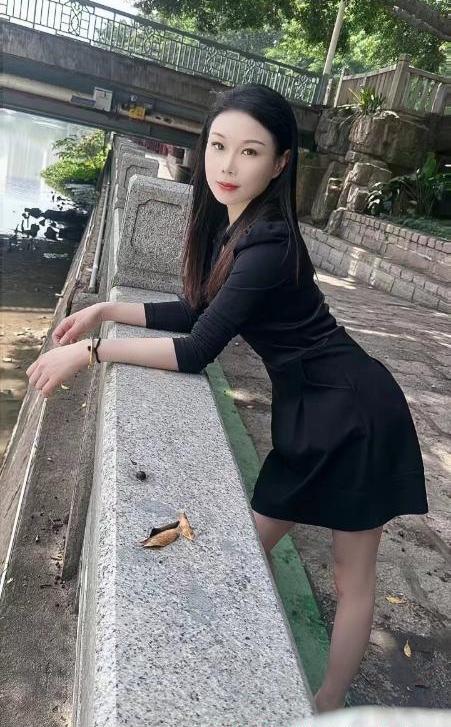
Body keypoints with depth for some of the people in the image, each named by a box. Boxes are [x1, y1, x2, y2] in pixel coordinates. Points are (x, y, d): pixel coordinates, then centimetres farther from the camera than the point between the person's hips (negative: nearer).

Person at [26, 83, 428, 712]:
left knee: (352, 578, 11)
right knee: (252, 547, 17)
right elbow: (197, 311, 8)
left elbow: (196, 352, -26)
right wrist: (106, 309, 4)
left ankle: (328, 707, 33)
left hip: (355, 417, -8)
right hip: (307, 415, 9)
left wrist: (91, 350, -17)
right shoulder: (229, 225, 1)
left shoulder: (268, 244, -27)